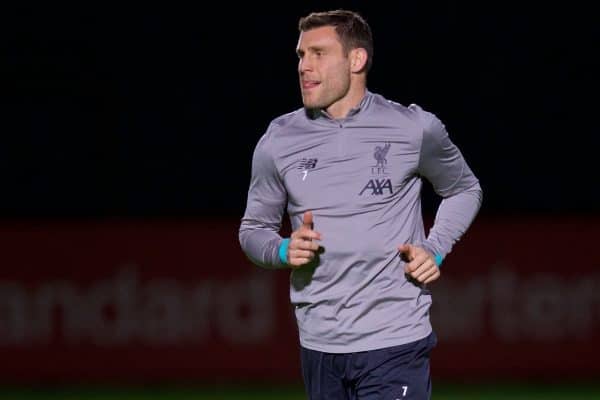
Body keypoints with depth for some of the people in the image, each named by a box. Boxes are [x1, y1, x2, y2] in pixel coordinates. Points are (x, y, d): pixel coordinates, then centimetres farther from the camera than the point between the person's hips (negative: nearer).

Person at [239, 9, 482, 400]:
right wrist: (284, 250, -6)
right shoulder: (279, 140, 4)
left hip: (395, 343, -4)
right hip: (319, 348, 4)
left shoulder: (414, 129, -2)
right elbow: (253, 227, 16)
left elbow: (465, 190, 16)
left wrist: (435, 250, 0)